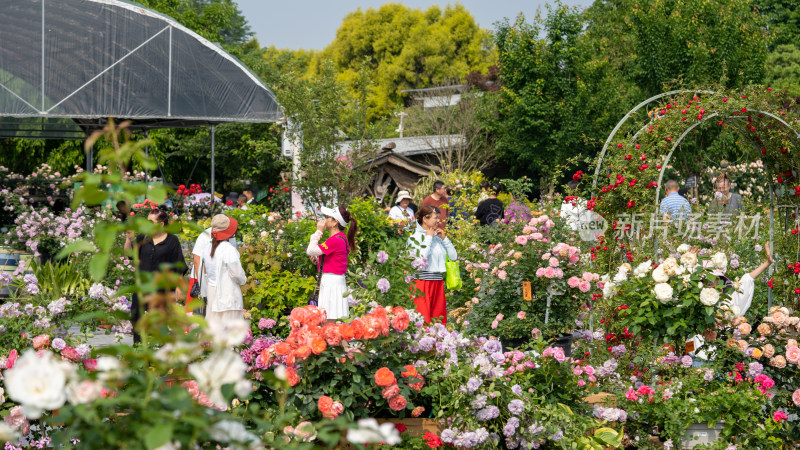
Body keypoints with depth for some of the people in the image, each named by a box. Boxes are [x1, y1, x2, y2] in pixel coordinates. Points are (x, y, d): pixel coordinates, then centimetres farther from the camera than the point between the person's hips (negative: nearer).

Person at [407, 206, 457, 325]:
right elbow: (420, 259, -20)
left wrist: (444, 238, 5)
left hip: (438, 283, 6)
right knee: (422, 320, -10)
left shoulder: (437, 237, 14)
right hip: (421, 281, -6)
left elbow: (454, 256, 16)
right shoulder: (414, 237, -4)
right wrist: (428, 238, -9)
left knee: (439, 318, 5)